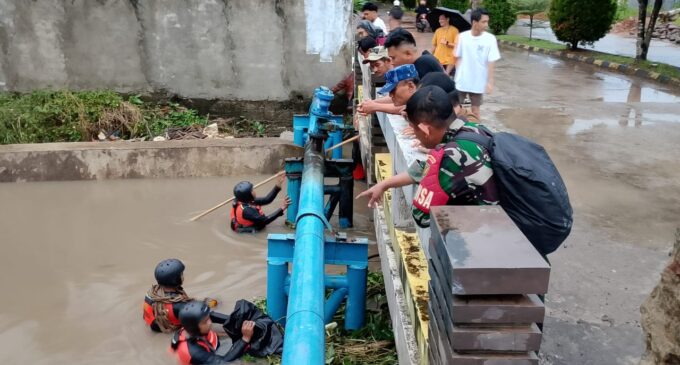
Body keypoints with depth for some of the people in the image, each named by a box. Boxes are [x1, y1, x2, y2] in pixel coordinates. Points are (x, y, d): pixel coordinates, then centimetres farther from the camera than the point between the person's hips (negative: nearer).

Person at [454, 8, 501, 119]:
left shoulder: (490, 39, -9)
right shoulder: (462, 36, -6)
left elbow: (491, 63, -8)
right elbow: (458, 58, 5)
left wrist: (490, 82, -12)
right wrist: (457, 75, 3)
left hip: (478, 82, -1)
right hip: (461, 81, 2)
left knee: (475, 111, 9)